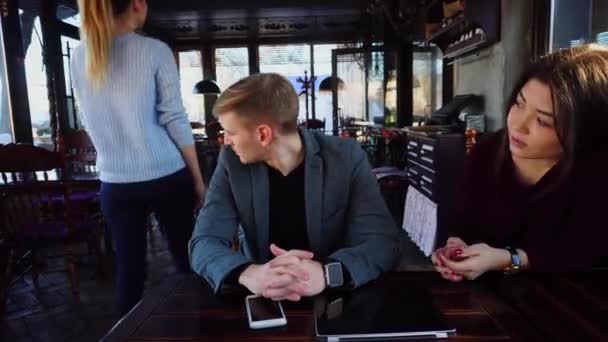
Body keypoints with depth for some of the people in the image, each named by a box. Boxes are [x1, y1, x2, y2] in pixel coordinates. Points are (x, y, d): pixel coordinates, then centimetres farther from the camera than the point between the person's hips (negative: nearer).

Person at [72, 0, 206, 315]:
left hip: (114, 183, 4)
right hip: (166, 177, -4)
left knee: (128, 268, 13)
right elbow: (175, 119, -8)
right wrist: (198, 179, -2)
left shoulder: (79, 58, 7)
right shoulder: (154, 51, -7)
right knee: (187, 260, 12)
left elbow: (91, 122, 15)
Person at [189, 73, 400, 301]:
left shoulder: (346, 157, -11)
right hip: (261, 301, 1)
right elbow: (205, 241, -10)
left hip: (332, 299, -1)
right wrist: (248, 274, -31)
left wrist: (327, 272, -34)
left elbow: (383, 241, -15)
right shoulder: (232, 161, -6)